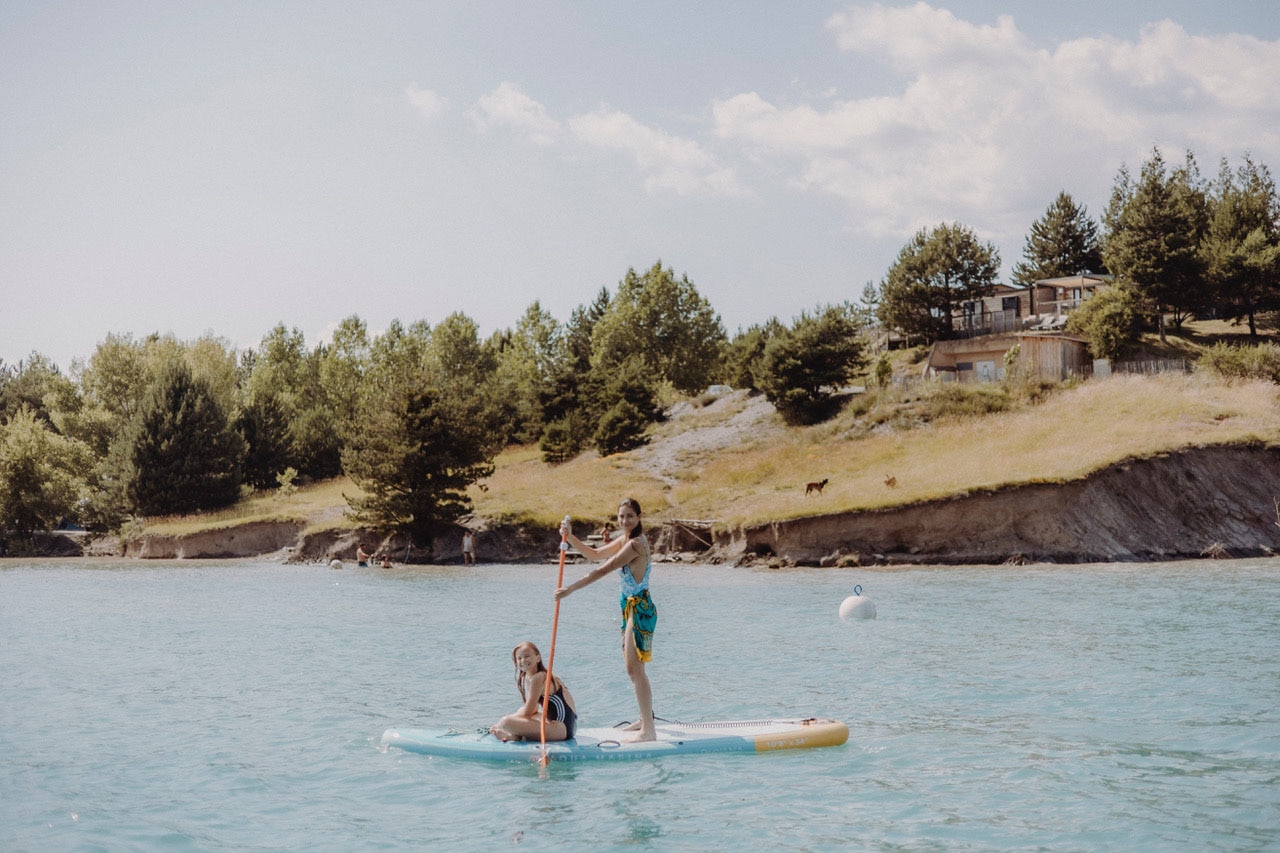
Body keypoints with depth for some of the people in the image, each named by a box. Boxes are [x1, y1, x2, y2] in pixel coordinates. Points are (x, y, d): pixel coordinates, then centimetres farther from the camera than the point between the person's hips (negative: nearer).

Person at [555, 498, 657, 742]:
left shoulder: (635, 543, -20)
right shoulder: (624, 541, 12)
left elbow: (603, 570, -24)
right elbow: (594, 554, 21)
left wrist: (570, 589, -22)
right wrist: (570, 538, 6)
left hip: (639, 609, -10)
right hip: (631, 607, 10)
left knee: (635, 668, -11)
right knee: (631, 666, 17)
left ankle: (649, 731, -11)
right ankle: (645, 719, 29)